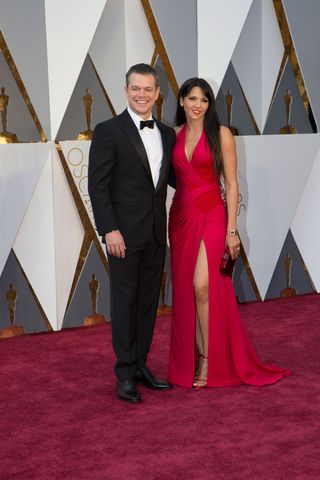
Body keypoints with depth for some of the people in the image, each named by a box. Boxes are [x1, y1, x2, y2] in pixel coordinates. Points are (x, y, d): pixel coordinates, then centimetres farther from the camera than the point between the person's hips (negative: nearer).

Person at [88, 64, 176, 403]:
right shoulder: (108, 131, -7)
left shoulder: (166, 133, 11)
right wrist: (109, 230, -16)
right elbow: (97, 185, -10)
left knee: (149, 302, 12)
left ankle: (140, 365, 24)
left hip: (156, 234, 6)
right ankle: (125, 374, 12)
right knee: (124, 302, 2)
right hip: (125, 233, -5)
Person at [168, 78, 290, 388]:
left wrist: (231, 230, -10)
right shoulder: (175, 135, 10)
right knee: (184, 289, 5)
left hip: (211, 215, -4)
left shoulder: (220, 134, -2)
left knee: (202, 286, -18)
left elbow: (231, 184, -4)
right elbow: (172, 178, 14)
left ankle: (209, 360, -3)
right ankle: (191, 359, 17)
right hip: (181, 216, 4)